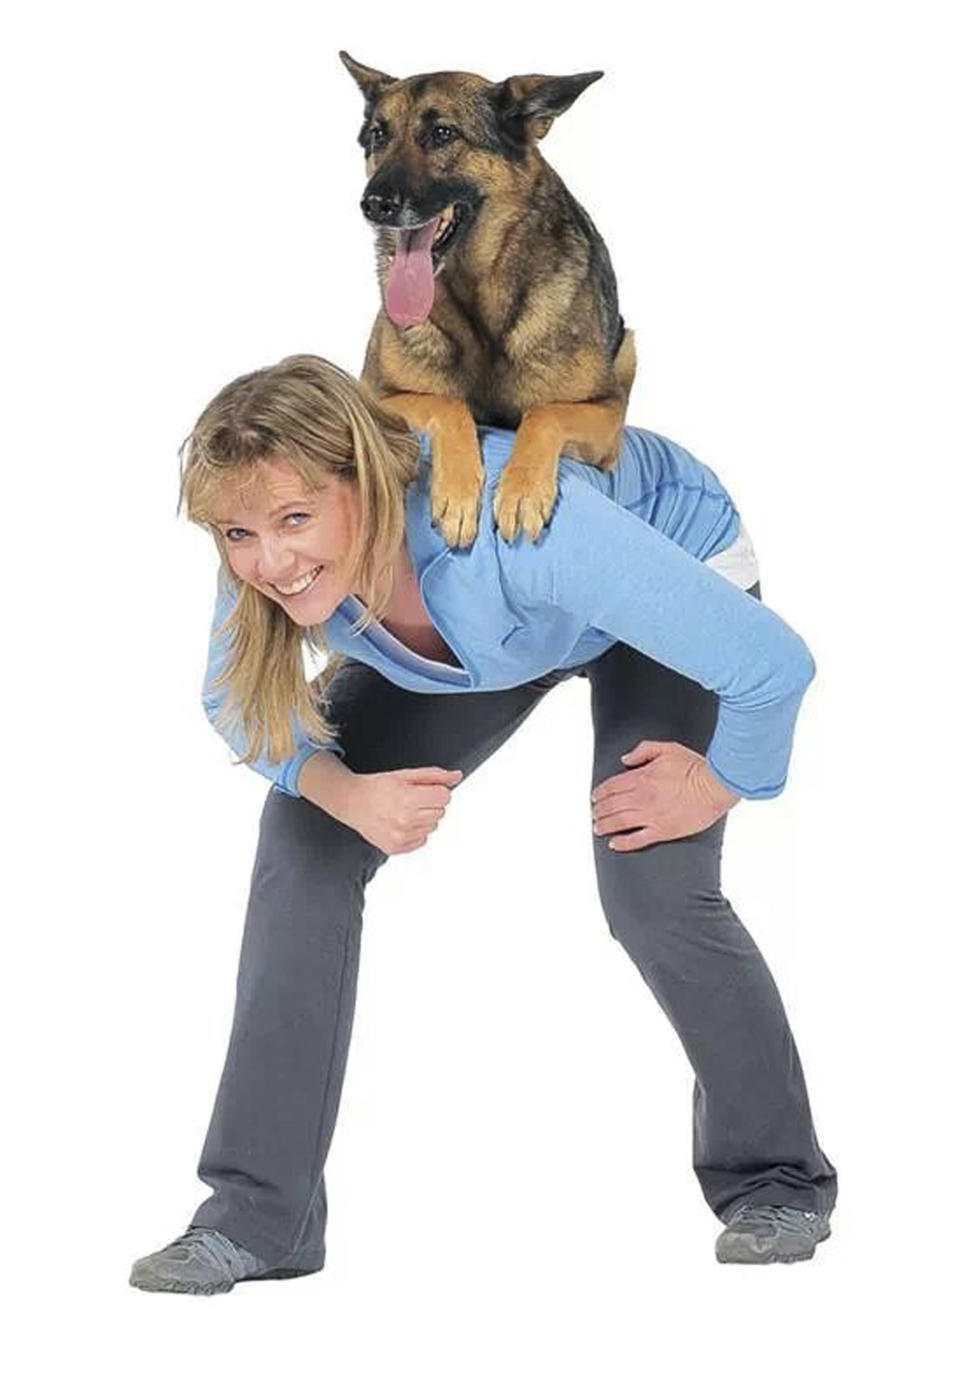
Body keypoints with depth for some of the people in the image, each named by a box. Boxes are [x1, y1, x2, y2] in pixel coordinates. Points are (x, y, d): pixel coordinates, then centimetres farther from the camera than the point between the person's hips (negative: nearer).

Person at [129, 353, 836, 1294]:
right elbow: (239, 707, -8)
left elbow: (771, 662, -38)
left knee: (652, 892, -20)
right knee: (306, 832, -9)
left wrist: (719, 781, -19)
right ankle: (257, 1214, -3)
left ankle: (776, 1181, 7)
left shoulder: (519, 527, -46)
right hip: (494, 631, 5)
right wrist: (343, 792, -27)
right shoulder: (272, 568, -31)